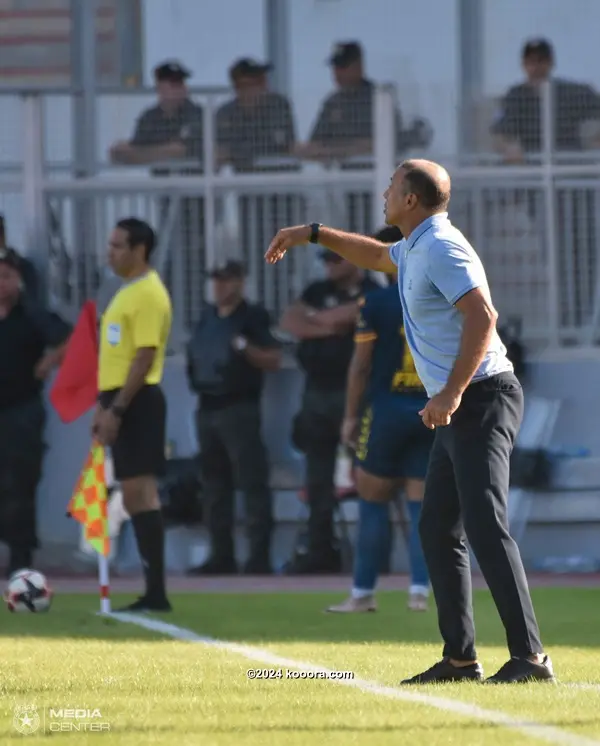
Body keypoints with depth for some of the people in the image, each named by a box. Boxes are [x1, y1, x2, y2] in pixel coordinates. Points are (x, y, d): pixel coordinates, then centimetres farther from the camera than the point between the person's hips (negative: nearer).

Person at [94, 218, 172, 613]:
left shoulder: (149, 295, -12)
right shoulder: (128, 292, 18)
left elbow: (144, 357, -19)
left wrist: (116, 409, -22)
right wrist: (104, 405, 20)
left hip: (137, 401, -10)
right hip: (121, 401, 10)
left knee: (142, 491, -11)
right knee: (134, 495, 10)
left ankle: (156, 591, -11)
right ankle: (153, 590, 13)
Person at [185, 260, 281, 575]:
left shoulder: (252, 317, -4)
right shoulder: (207, 317, 16)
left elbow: (274, 360, -9)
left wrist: (246, 348, -22)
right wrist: (195, 378, 9)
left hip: (238, 408, -8)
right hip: (207, 407, 8)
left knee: (252, 483, -8)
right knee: (215, 484, 10)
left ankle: (259, 556, -10)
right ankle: (222, 555, 15)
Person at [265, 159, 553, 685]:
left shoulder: (441, 249, -14)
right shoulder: (416, 251, 17)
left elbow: (482, 316, -25)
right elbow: (377, 255, 42)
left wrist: (452, 393, -28)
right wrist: (314, 234, 44)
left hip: (481, 400, -11)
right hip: (460, 410, 11)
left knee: (485, 525, -19)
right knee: (438, 530, 11)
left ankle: (530, 656, -25)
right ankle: (460, 658, 14)